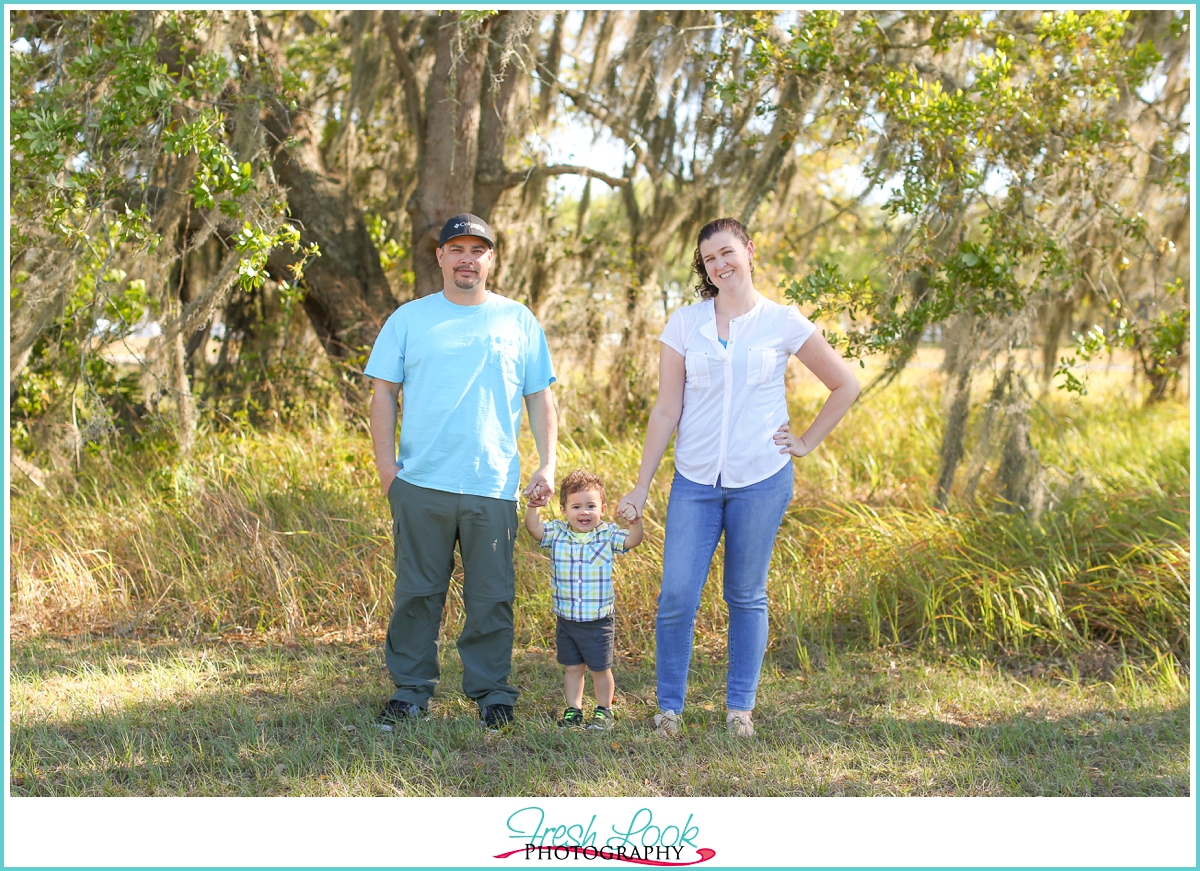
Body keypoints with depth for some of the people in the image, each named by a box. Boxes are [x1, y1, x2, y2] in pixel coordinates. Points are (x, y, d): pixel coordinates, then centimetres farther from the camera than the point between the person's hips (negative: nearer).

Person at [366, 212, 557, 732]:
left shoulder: (519, 322, 10)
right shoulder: (409, 319, 8)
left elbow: (540, 399, 11)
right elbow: (383, 394, 7)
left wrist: (547, 465, 2)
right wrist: (385, 464, -2)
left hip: (494, 488, 0)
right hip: (421, 484, 0)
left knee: (492, 597, 3)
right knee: (417, 593, 5)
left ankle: (490, 691, 15)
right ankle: (410, 690, 15)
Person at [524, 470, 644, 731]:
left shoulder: (607, 535, -5)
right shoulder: (557, 533, -2)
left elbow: (632, 540, -16)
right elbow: (534, 528, -13)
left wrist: (635, 520, -34)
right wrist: (533, 506, -28)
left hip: (598, 620, -2)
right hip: (566, 619, 2)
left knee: (600, 669, 9)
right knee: (572, 668, 12)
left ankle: (604, 711, 25)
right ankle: (573, 712, 24)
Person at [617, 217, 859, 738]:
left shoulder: (783, 323, 0)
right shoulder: (684, 324, 3)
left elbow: (845, 386, 10)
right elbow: (666, 410, 3)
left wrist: (807, 442, 4)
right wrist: (641, 487, 0)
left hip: (761, 479, -1)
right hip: (695, 480, 1)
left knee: (747, 597, 7)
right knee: (677, 596, -6)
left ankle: (740, 707, 18)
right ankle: (669, 708, 9)